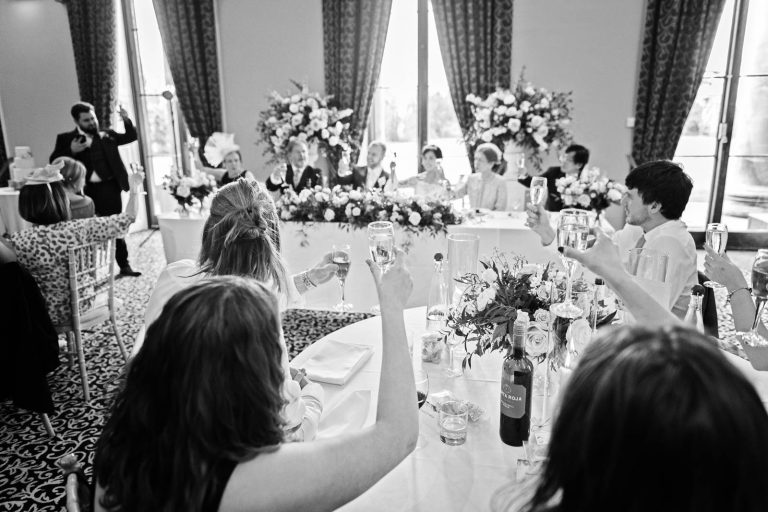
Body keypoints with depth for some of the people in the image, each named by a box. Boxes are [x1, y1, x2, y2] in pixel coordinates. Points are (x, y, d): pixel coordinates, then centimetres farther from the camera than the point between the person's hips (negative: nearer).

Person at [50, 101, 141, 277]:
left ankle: (124, 265, 17)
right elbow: (54, 161, -3)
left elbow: (131, 137, 16)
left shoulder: (107, 135, 12)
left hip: (110, 188, 2)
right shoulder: (66, 138, 3)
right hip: (86, 191, -2)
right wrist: (71, 151, -18)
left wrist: (126, 121, 0)